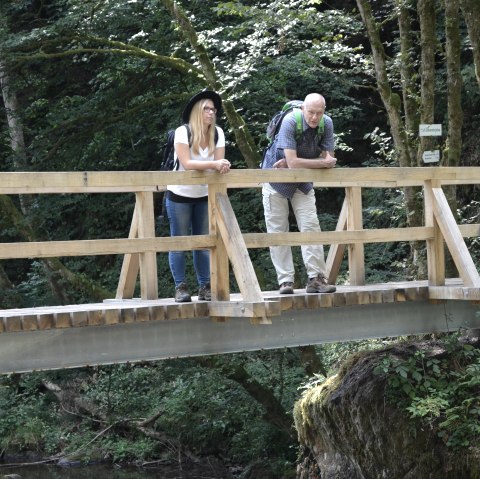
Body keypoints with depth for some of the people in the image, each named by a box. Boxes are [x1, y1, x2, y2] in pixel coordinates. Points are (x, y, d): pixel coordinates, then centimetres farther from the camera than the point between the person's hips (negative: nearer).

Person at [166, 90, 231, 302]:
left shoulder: (217, 133, -3)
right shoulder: (183, 132, -16)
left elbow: (219, 163, -8)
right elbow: (186, 163, -26)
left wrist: (223, 166, -31)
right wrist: (213, 164, -36)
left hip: (204, 195, 4)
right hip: (180, 195, -4)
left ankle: (205, 287, 9)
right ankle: (180, 287, 2)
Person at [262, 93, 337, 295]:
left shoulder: (327, 123, -15)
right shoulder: (290, 121, -29)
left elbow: (329, 159, -14)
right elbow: (293, 161, -34)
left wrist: (295, 163, -22)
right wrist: (323, 163, -25)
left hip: (303, 182, 3)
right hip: (276, 179, -3)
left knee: (311, 227, -6)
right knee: (278, 232, -2)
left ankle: (316, 278, -7)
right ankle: (285, 280, 1)